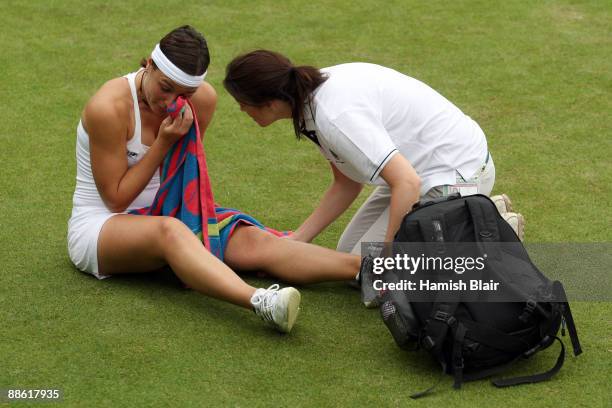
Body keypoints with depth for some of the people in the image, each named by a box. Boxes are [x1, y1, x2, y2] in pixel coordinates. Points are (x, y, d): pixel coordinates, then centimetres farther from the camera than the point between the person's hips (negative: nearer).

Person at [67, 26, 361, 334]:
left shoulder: (202, 99, -3)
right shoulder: (109, 107, -20)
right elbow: (116, 199, -15)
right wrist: (163, 143, -20)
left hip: (162, 215, 6)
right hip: (99, 226, -6)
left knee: (252, 240, -20)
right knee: (169, 231, -40)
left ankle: (364, 269, -38)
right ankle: (261, 302, -64)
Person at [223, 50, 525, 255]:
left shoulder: (336, 116, -30)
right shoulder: (318, 92, 0)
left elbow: (407, 182, -33)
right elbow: (346, 185, 9)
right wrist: (295, 241, 6)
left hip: (456, 174, -10)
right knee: (349, 253, 15)